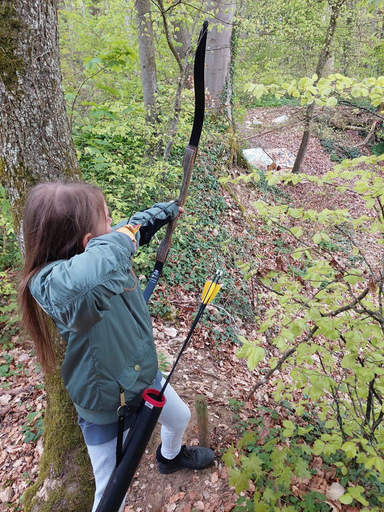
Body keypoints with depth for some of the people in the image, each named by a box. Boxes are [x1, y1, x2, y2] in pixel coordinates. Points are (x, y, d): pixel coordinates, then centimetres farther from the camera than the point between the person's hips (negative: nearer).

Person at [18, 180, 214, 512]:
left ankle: (171, 457, 67)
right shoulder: (51, 284, -38)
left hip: (146, 377, 7)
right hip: (107, 409, -7)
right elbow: (99, 273, -62)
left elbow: (136, 225, 7)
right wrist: (121, 237, -42)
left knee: (180, 418, 32)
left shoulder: (109, 253, -15)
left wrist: (168, 210, 22)